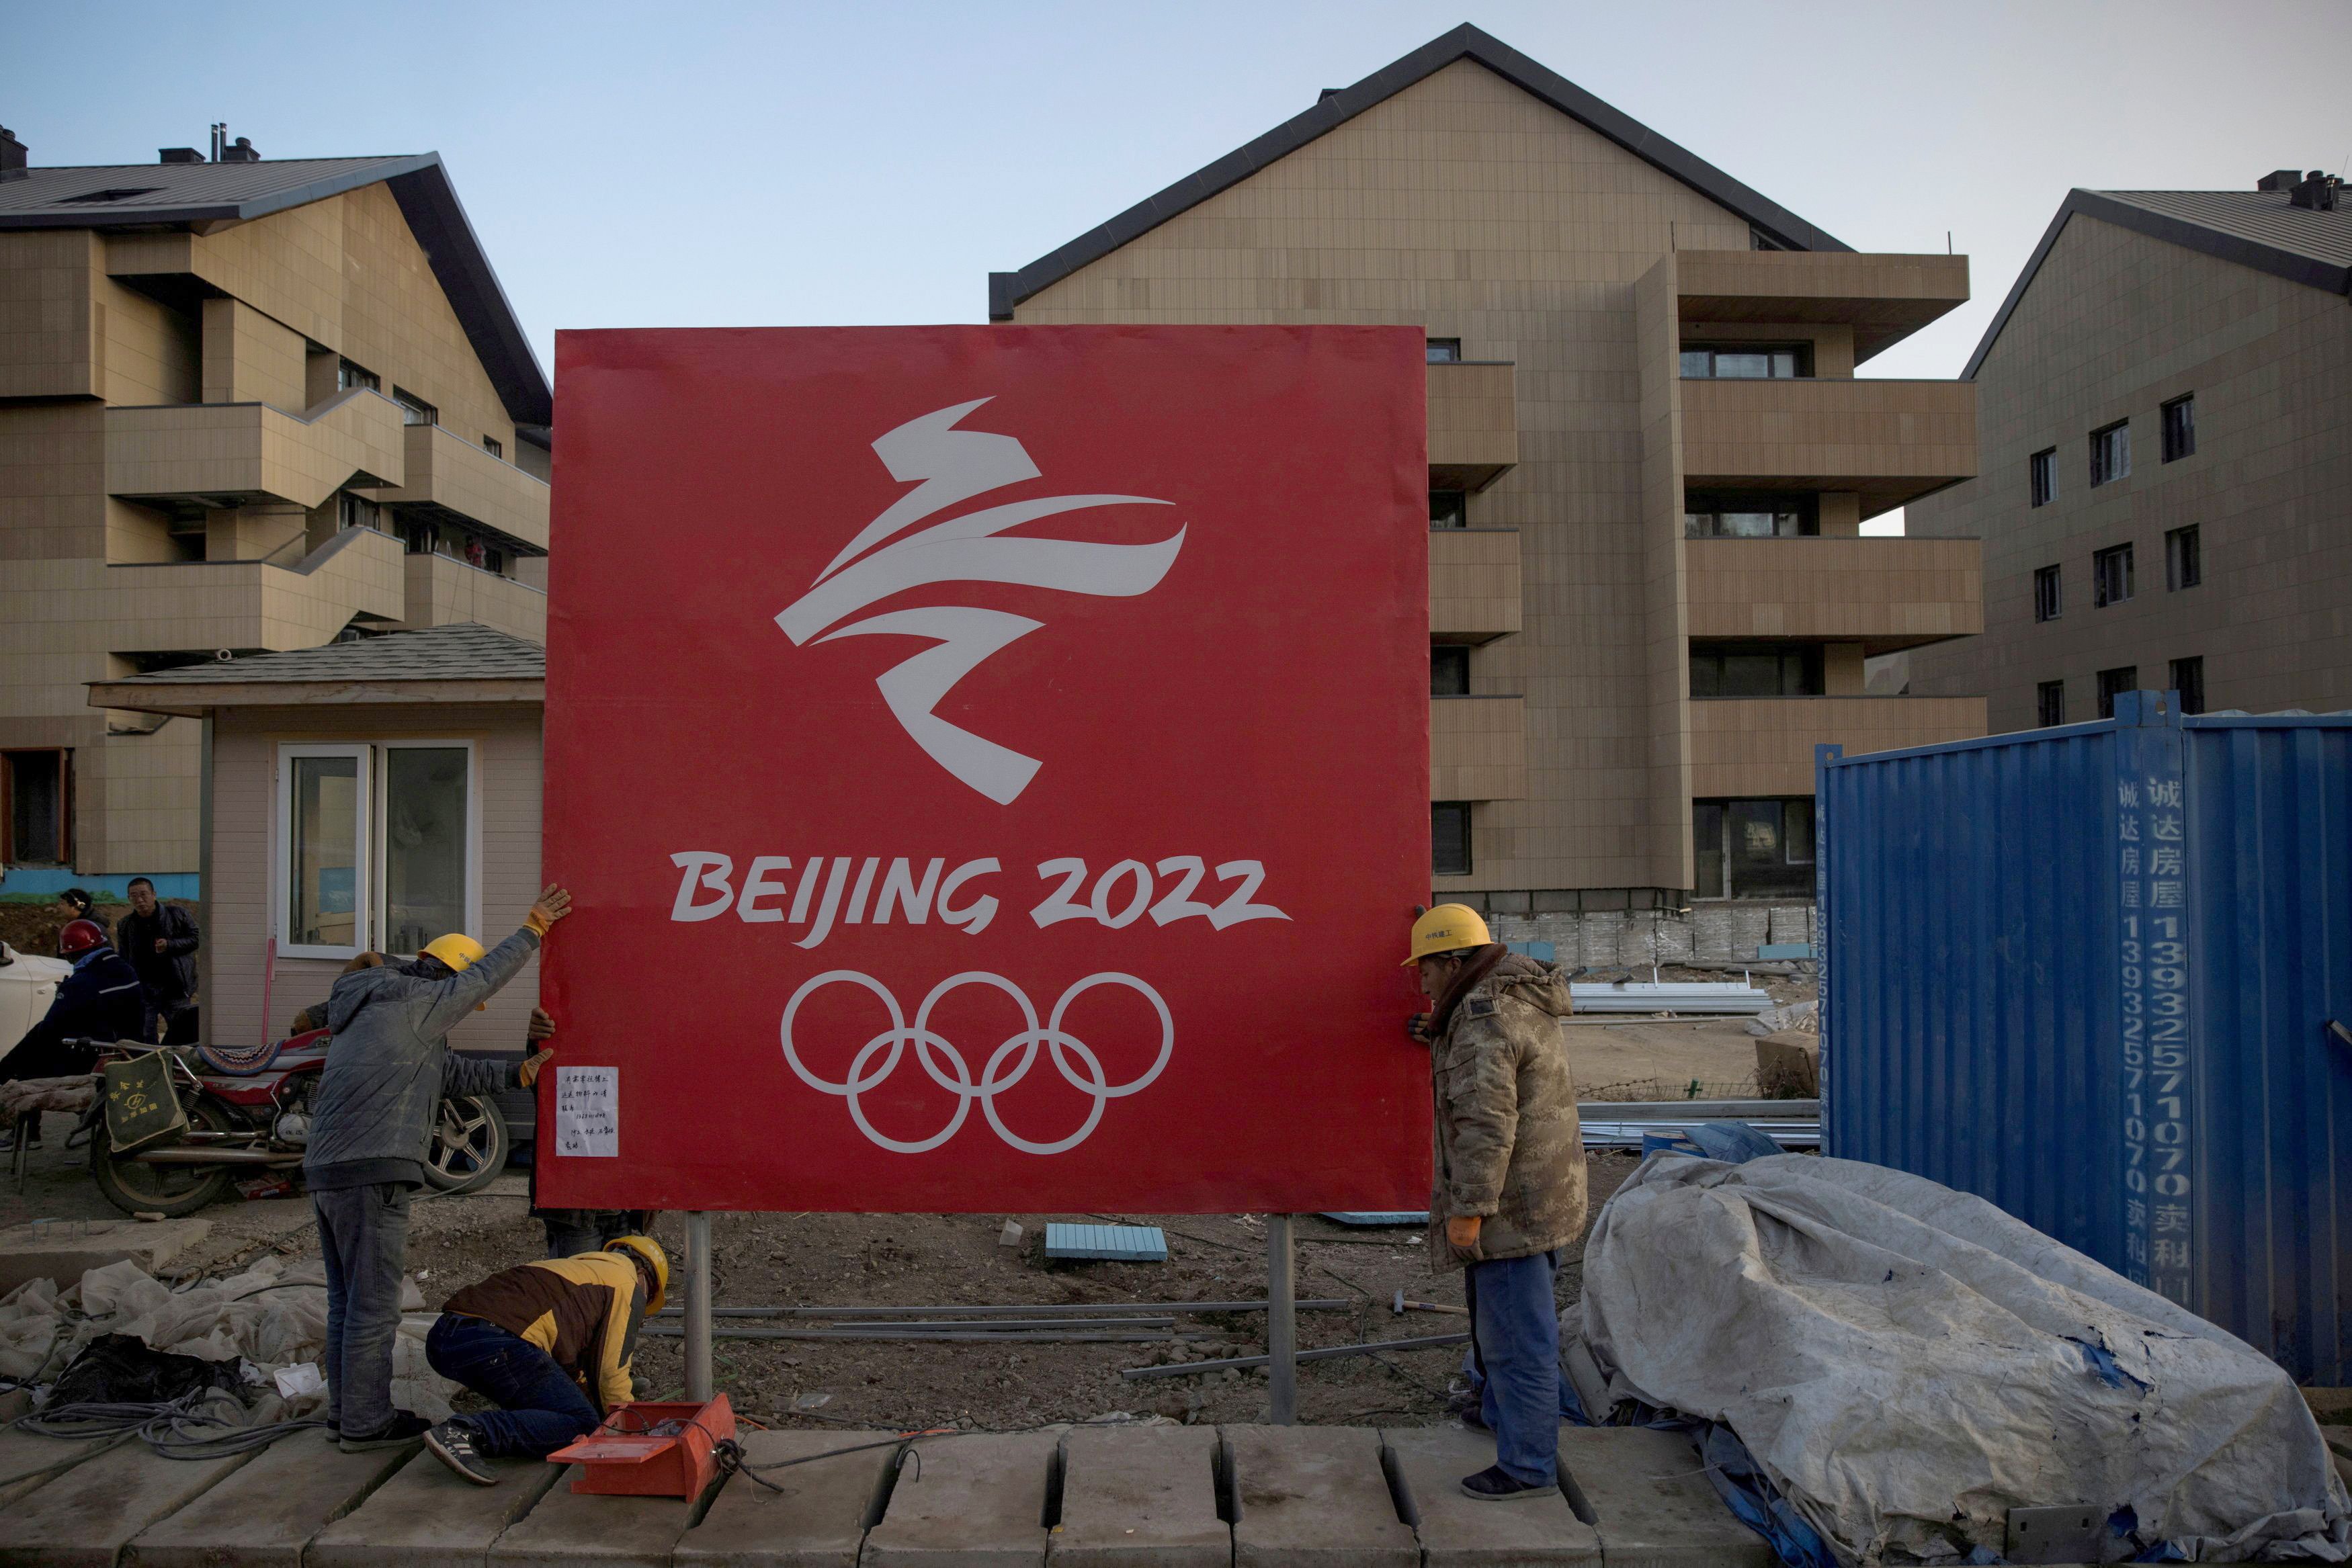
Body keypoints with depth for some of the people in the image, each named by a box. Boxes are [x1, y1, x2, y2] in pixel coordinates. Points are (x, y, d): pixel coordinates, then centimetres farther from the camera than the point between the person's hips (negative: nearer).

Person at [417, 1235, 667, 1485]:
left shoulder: (574, 1267, 38)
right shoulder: (630, 1286, 13)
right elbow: (612, 1368, 8)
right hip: (497, 1341, -9)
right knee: (583, 1425, -9)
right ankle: (469, 1433, -23)